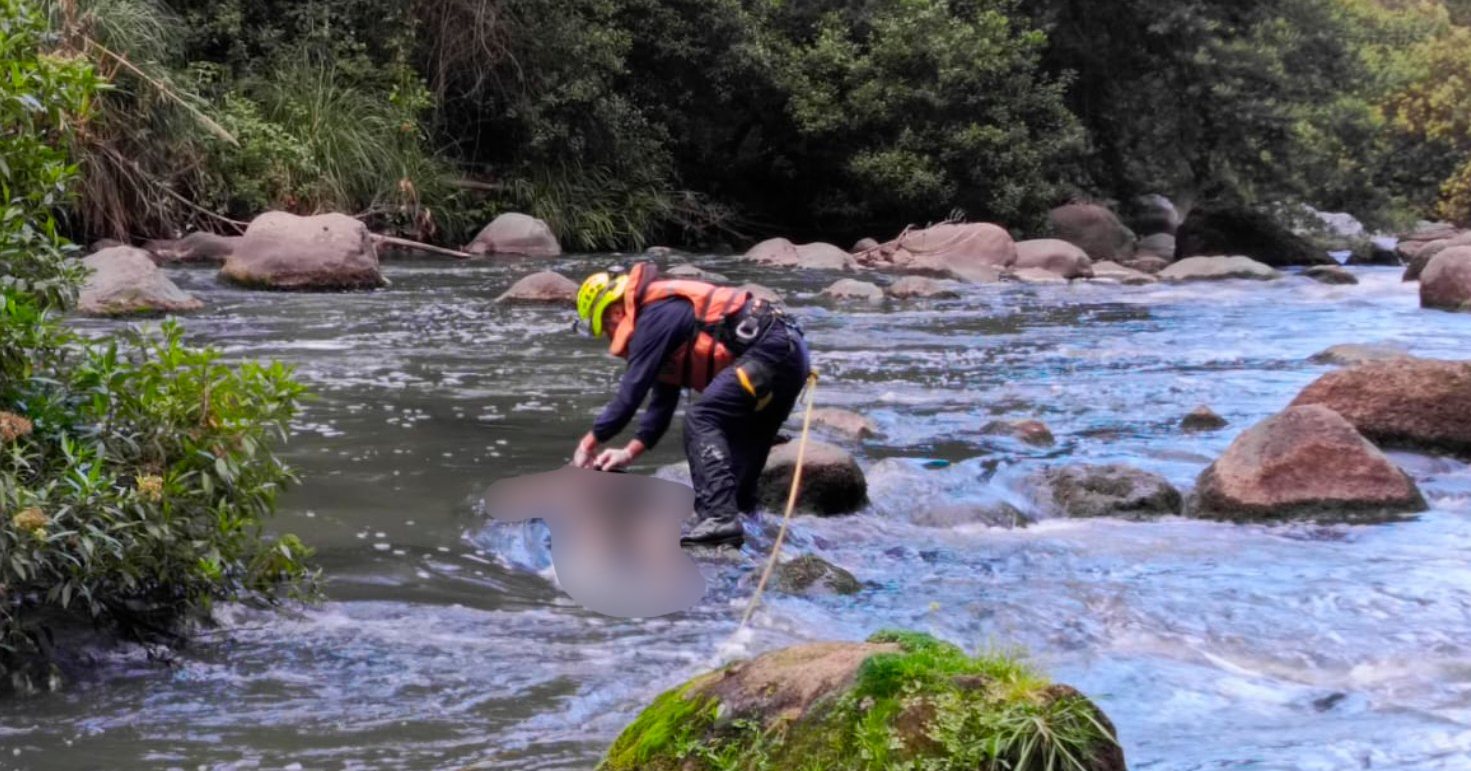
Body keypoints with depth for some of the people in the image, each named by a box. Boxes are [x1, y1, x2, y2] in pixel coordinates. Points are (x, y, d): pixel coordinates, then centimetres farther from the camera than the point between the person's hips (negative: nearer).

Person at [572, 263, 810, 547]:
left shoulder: (654, 317, -8)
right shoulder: (668, 311, 24)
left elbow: (632, 390, -10)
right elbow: (662, 401, 26)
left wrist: (591, 442, 0)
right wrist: (630, 451, 21)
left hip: (770, 350, -11)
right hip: (792, 353, 11)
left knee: (702, 419, -16)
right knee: (741, 451, 17)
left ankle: (720, 519, -25)